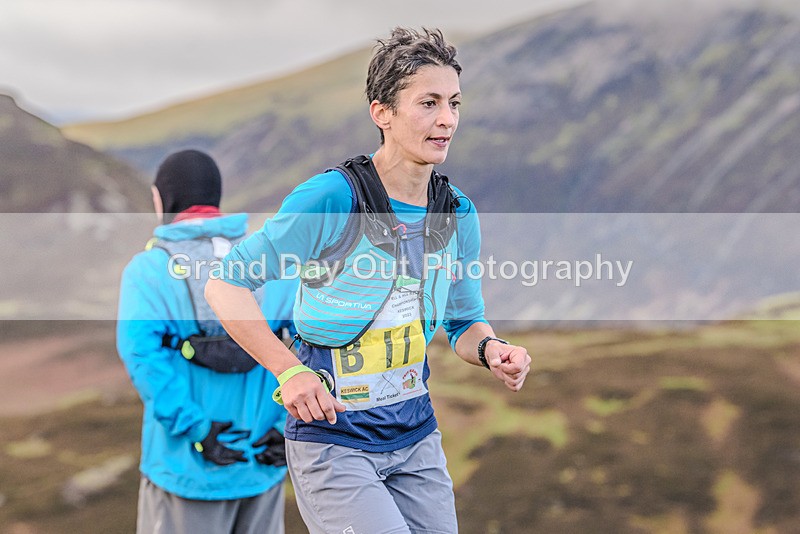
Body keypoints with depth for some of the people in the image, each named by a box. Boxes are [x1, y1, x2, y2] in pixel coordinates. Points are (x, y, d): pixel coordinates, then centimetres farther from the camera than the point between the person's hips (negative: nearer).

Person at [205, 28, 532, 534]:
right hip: (332, 438, -6)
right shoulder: (331, 198, -16)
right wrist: (290, 370, -22)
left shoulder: (460, 213, 3)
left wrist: (490, 349, -8)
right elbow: (225, 284, -13)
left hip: (417, 434, 6)